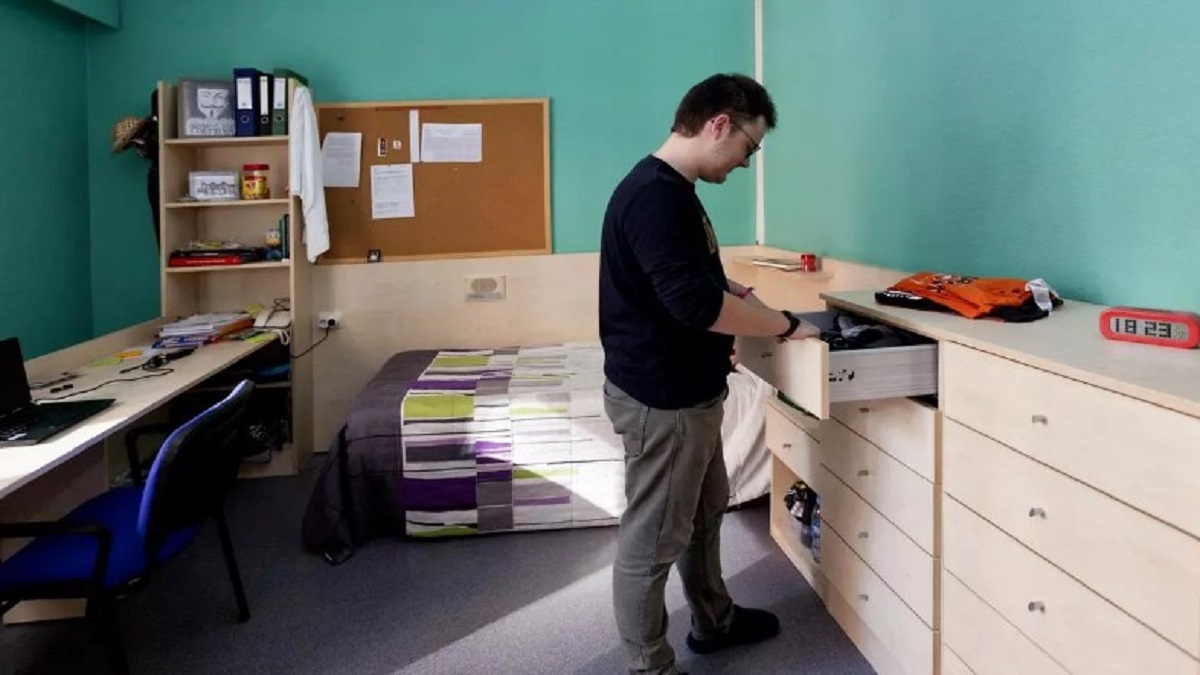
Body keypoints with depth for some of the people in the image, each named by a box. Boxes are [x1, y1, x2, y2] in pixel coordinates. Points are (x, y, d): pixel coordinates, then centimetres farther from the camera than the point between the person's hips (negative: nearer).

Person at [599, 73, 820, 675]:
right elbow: (696, 304, -30)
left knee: (705, 510, 25)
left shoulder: (668, 189, 10)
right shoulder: (655, 195, -23)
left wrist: (736, 292, 7)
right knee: (652, 540, 4)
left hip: (685, 390, 11)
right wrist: (785, 325, -18)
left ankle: (713, 621, 45)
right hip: (660, 398, -11)